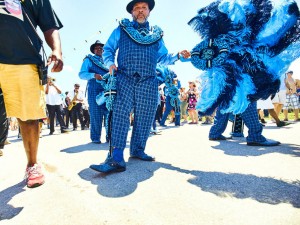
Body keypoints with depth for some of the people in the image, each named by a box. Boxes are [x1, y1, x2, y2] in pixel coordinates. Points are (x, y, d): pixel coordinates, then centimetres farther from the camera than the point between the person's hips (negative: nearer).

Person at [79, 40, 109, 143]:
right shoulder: (89, 60, 10)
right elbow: (82, 74, -4)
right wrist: (94, 75, -22)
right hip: (94, 90, -4)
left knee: (109, 113, -2)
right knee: (96, 114, -5)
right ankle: (95, 137, 3)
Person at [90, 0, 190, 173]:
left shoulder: (156, 33, 22)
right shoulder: (122, 29, 16)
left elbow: (163, 57, 24)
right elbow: (108, 49, 14)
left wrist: (178, 56, 6)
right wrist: (110, 63, -7)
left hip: (148, 82, 3)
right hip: (125, 79, -2)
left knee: (144, 118, 3)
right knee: (120, 115, -15)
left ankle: (138, 150, 19)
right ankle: (117, 158, -18)